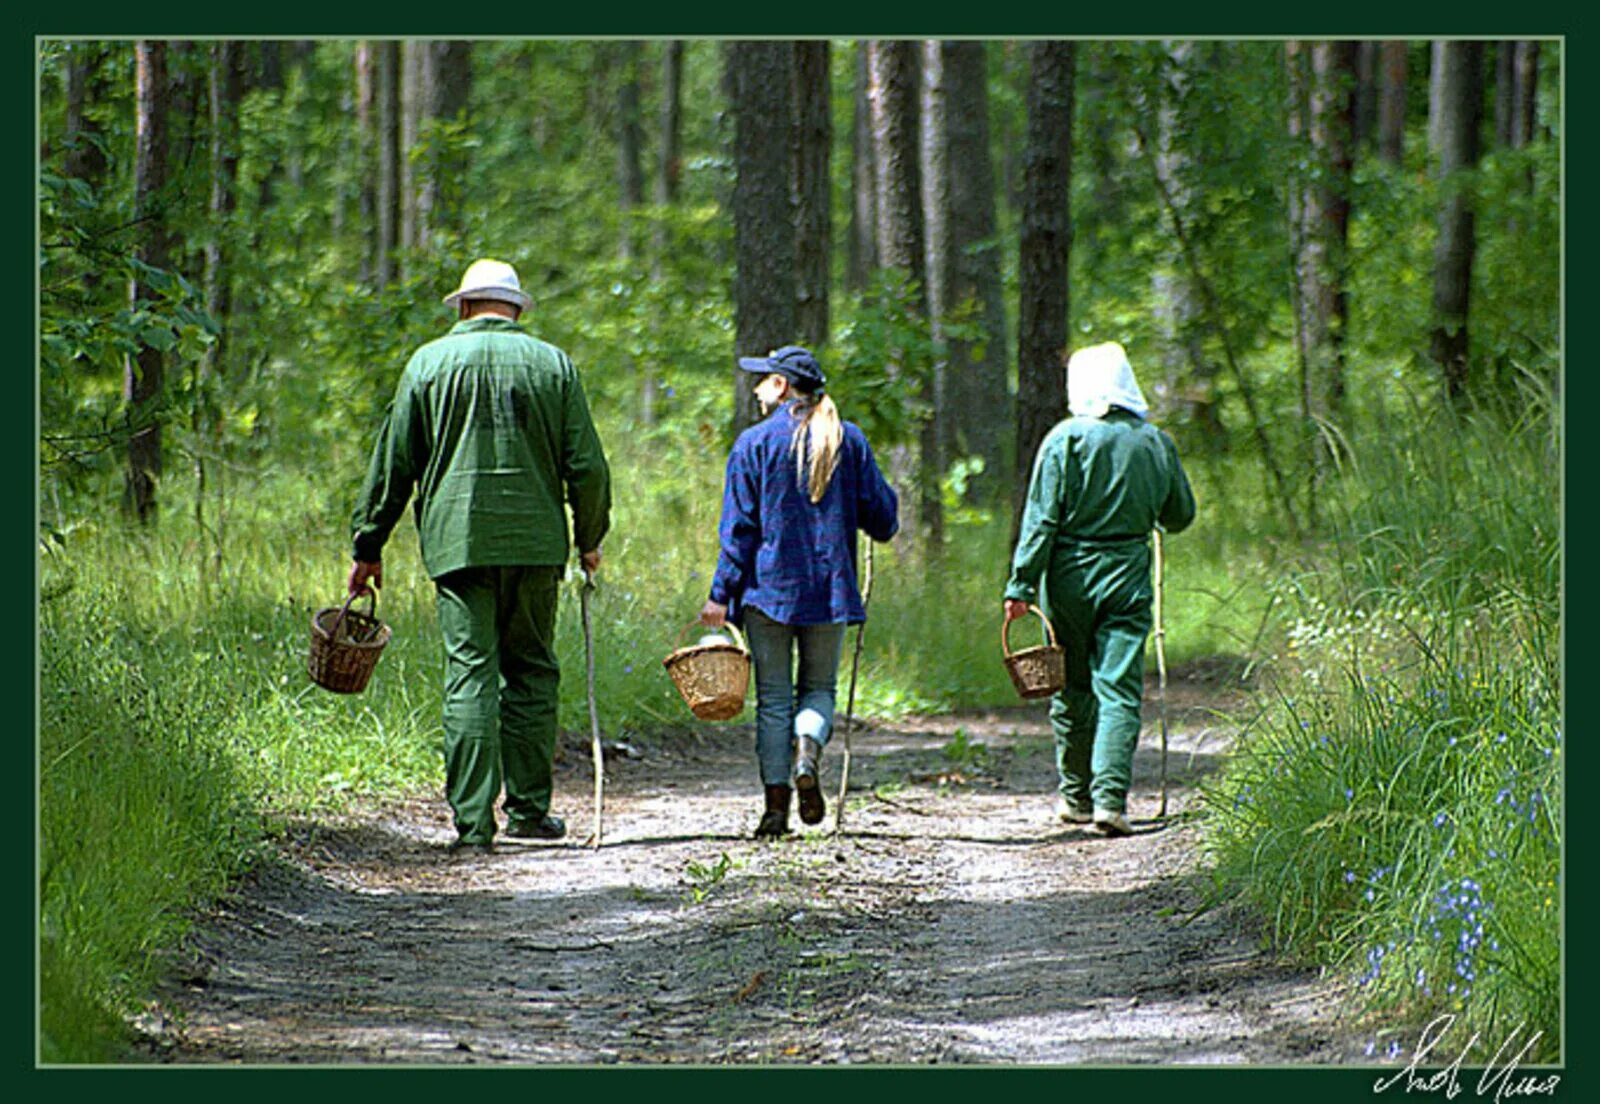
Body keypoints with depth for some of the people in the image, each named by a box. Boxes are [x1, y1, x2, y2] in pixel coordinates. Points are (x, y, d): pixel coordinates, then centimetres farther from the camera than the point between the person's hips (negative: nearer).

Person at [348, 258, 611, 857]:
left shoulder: (430, 362, 5)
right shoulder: (553, 364, 7)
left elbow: (392, 463, 7)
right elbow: (586, 465, 6)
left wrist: (368, 545, 13)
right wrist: (590, 538, 19)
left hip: (457, 539, -1)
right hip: (535, 539, 1)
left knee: (470, 676, -3)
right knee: (531, 672, 11)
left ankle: (473, 819, -8)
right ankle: (528, 807, 11)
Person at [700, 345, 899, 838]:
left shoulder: (755, 443, -3)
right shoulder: (849, 440, 4)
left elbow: (738, 528, -5)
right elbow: (881, 516, 6)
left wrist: (721, 594, -3)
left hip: (769, 589, -2)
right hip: (830, 591, 2)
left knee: (773, 698, 4)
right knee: (819, 686, 15)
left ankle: (776, 805, -1)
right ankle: (808, 750, -17)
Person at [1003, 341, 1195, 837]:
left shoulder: (1066, 439, -7)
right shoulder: (1156, 444, 3)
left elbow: (1041, 520, -10)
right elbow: (1181, 516, 14)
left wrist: (1022, 585, -8)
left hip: (1071, 577, -1)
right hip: (1128, 577, 1)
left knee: (1073, 690, 11)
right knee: (1119, 690, -2)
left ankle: (1076, 795, 21)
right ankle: (1110, 795, -16)